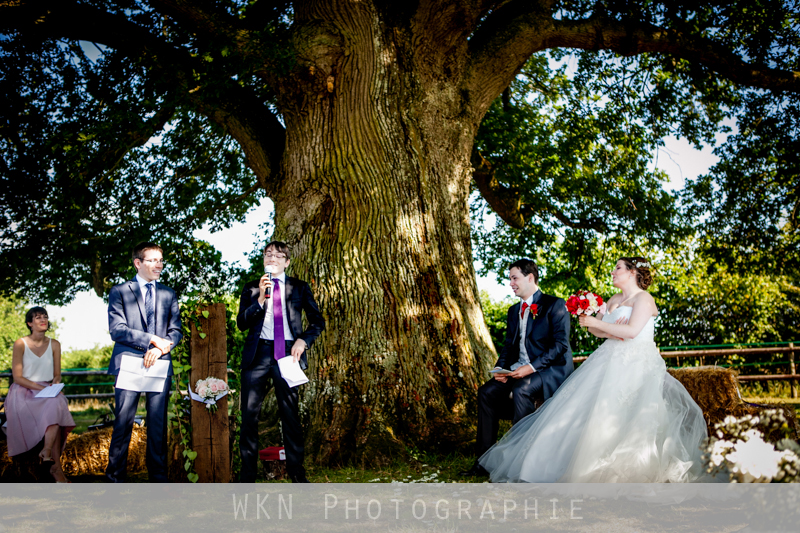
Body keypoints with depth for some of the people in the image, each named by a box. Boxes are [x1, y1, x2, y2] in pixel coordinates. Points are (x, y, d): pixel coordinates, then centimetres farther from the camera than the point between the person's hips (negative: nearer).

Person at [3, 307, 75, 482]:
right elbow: (17, 377, -8)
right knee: (55, 405, -33)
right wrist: (41, 388, -20)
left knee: (58, 403, -34)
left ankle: (47, 451, -32)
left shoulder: (54, 344, 10)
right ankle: (56, 466, -31)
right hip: (23, 393, -3)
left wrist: (55, 384, -11)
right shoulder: (20, 344, -2)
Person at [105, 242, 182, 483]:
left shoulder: (168, 294, 17)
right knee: (123, 422, -3)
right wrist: (151, 339, -10)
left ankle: (158, 477, 11)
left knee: (158, 423, 3)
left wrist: (161, 348, -8)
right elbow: (116, 330, -4)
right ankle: (115, 477, 8)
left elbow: (176, 330, 12)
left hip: (160, 364, 3)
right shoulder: (119, 291, 7)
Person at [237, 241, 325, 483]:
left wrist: (303, 340, -7)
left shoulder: (299, 288, 12)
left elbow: (318, 321, 10)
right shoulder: (252, 288, 13)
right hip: (258, 352, 1)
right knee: (250, 413, -2)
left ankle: (296, 472, 12)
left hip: (287, 353, 0)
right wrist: (260, 299, -11)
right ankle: (247, 475, 7)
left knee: (291, 414, 2)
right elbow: (241, 323, 3)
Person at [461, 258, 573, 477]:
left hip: (552, 369, -7)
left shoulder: (555, 305, -6)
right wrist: (500, 368, -4)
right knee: (487, 392, -11)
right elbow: (509, 345, 17)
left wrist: (532, 367, -24)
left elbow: (561, 344, -14)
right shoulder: (514, 311, 18)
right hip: (520, 371, 7)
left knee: (521, 390, -34)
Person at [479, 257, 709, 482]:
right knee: (583, 403, -6)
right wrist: (610, 332, -5)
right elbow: (594, 328, 17)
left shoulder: (643, 299, -3)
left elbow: (632, 331, -18)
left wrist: (597, 323, -12)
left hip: (636, 364, -8)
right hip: (610, 360, 8)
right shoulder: (615, 299, 20)